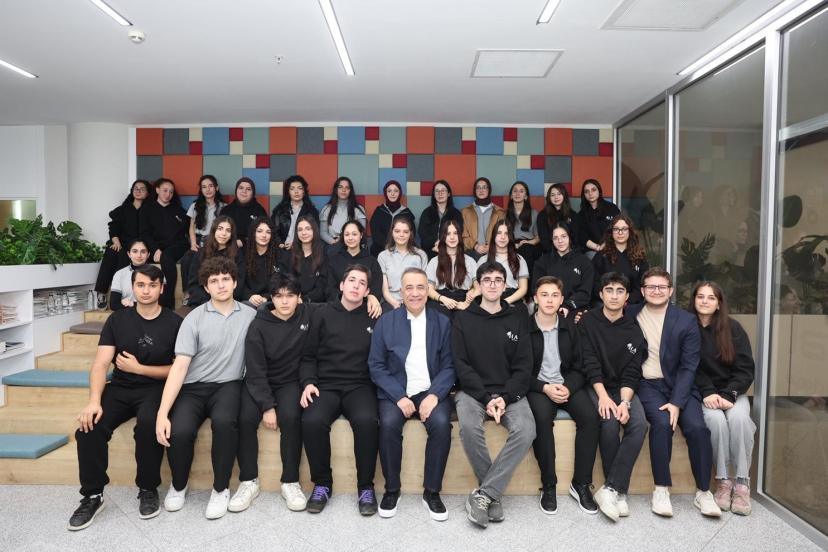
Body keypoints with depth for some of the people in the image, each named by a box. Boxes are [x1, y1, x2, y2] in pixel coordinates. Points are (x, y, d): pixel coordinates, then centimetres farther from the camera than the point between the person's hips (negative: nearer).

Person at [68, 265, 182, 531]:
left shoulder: (174, 323, -3)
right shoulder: (117, 319, 4)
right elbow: (100, 364, -4)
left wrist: (138, 368, -9)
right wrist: (94, 401, -20)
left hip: (155, 388, -3)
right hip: (120, 388, 3)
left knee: (148, 423, -33)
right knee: (89, 426, -23)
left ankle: (148, 489, -9)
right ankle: (92, 495, -1)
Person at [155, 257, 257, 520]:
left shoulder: (250, 315, 3)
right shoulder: (194, 319, -2)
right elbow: (179, 366, -8)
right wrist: (162, 413, -17)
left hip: (228, 385, 0)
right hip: (193, 387, 0)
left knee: (224, 421, -33)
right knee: (179, 431, -26)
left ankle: (221, 489, -8)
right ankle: (178, 485, 9)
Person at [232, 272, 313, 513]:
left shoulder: (307, 316, -6)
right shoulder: (258, 326, -11)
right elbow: (256, 371, -13)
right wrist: (267, 406, -20)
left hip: (290, 382, 0)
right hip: (258, 383, 0)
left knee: (290, 417, -28)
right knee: (246, 418, -25)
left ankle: (290, 482, -12)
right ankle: (249, 481, -6)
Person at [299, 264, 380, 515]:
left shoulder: (374, 317, 9)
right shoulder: (323, 314, 10)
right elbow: (308, 356, 9)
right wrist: (308, 382, -5)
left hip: (360, 386, 0)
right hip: (326, 385, 1)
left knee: (367, 420, -32)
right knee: (312, 421, -30)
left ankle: (366, 486, -9)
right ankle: (322, 483, -4)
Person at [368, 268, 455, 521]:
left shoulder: (442, 322, 6)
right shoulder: (385, 322, 4)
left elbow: (448, 366, 2)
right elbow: (376, 365, -1)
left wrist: (434, 395, -14)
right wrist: (399, 397, -13)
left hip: (431, 392, 1)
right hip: (396, 392, 0)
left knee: (441, 423, -27)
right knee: (389, 424, -28)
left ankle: (431, 492, -7)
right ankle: (392, 490, -6)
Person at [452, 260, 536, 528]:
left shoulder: (517, 318, 9)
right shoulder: (463, 318, 6)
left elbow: (523, 366, 4)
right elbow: (461, 364, -2)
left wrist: (505, 398, -12)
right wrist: (486, 398, -13)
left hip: (509, 392, 1)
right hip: (473, 390, -1)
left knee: (526, 429, -28)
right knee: (469, 426, -31)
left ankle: (483, 494, -17)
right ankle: (494, 492, -10)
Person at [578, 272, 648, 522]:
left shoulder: (633, 329, 4)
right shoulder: (588, 322, 0)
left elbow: (632, 372, -3)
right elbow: (590, 363, -9)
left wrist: (625, 401, -20)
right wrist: (603, 396, -21)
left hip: (624, 389, 2)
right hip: (596, 387, -2)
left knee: (639, 424, -26)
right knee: (610, 422, -30)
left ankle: (610, 489, -22)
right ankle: (619, 491, -14)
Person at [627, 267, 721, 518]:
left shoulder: (687, 321, 0)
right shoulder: (631, 315, 3)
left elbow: (688, 366, -4)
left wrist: (677, 402, -14)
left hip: (679, 384, 1)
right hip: (647, 384, -1)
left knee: (697, 426, -22)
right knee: (662, 422, -28)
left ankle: (703, 492, -2)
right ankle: (661, 489, -13)